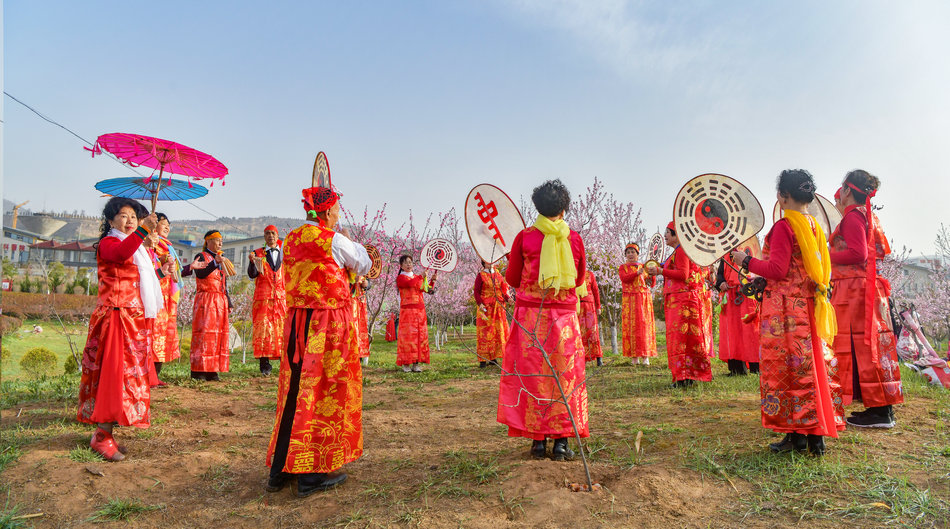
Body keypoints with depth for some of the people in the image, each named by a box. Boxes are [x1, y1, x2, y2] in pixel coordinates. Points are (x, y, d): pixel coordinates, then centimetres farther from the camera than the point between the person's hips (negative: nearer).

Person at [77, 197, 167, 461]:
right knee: (114, 371, -11)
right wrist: (142, 230, -45)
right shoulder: (108, 243, -6)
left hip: (134, 318, 9)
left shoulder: (137, 248, 21)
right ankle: (101, 436, -5)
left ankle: (105, 432, 16)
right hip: (115, 316, -9)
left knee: (128, 372, 9)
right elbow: (120, 253, -33)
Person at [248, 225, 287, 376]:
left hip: (282, 297, 1)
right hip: (263, 298, -1)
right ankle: (264, 364, -3)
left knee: (283, 329, -5)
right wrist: (252, 262, -20)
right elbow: (252, 274, -3)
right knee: (263, 330, -6)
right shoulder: (258, 253, 10)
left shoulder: (284, 254, 17)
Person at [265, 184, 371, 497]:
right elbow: (364, 265, 7)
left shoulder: (291, 239, 11)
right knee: (325, 392, 1)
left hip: (296, 320, 7)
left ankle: (281, 469, 23)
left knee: (296, 390, 13)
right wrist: (351, 242, 24)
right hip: (329, 323, -7)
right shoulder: (334, 241, -10)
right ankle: (313, 473, 8)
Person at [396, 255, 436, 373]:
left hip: (420, 310, 6)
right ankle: (406, 364, -4)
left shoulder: (417, 277, 20)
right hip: (407, 311, -6)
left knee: (420, 335, 1)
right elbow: (409, 284, -19)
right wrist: (421, 277, -14)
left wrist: (432, 280, -1)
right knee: (408, 335, -9)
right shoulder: (400, 278, 2)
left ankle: (416, 363, 5)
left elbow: (428, 290, 14)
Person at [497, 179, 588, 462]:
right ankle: (561, 441, 8)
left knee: (532, 375, 6)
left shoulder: (525, 237, -4)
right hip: (565, 315, 1)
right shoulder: (574, 239, 1)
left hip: (530, 314, -1)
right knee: (564, 376, 7)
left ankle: (538, 440, 8)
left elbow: (512, 279, 4)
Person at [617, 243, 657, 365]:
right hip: (630, 300, -1)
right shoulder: (623, 267, 11)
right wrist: (637, 273, -25)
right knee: (631, 326, -5)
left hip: (644, 299, 1)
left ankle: (645, 356, -4)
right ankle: (635, 357, -3)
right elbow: (624, 278, -11)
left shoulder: (644, 267, 16)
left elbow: (652, 284, 9)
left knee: (644, 325, -5)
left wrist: (652, 274, -10)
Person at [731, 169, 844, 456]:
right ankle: (816, 434, 16)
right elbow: (823, 271, 19)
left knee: (786, 368, -3)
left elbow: (777, 270, -17)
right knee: (812, 367, 10)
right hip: (811, 307, 8)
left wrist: (747, 261, -5)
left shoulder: (783, 226, -12)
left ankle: (796, 434, 1)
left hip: (785, 308, -8)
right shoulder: (815, 227, 13)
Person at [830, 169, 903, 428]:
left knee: (860, 346, -7)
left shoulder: (853, 216, -10)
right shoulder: (868, 215, 19)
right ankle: (883, 407, 16)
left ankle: (879, 411, -4)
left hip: (855, 288, -10)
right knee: (870, 346, 11)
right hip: (867, 286, 10)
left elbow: (857, 254, -19)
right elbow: (881, 250, 22)